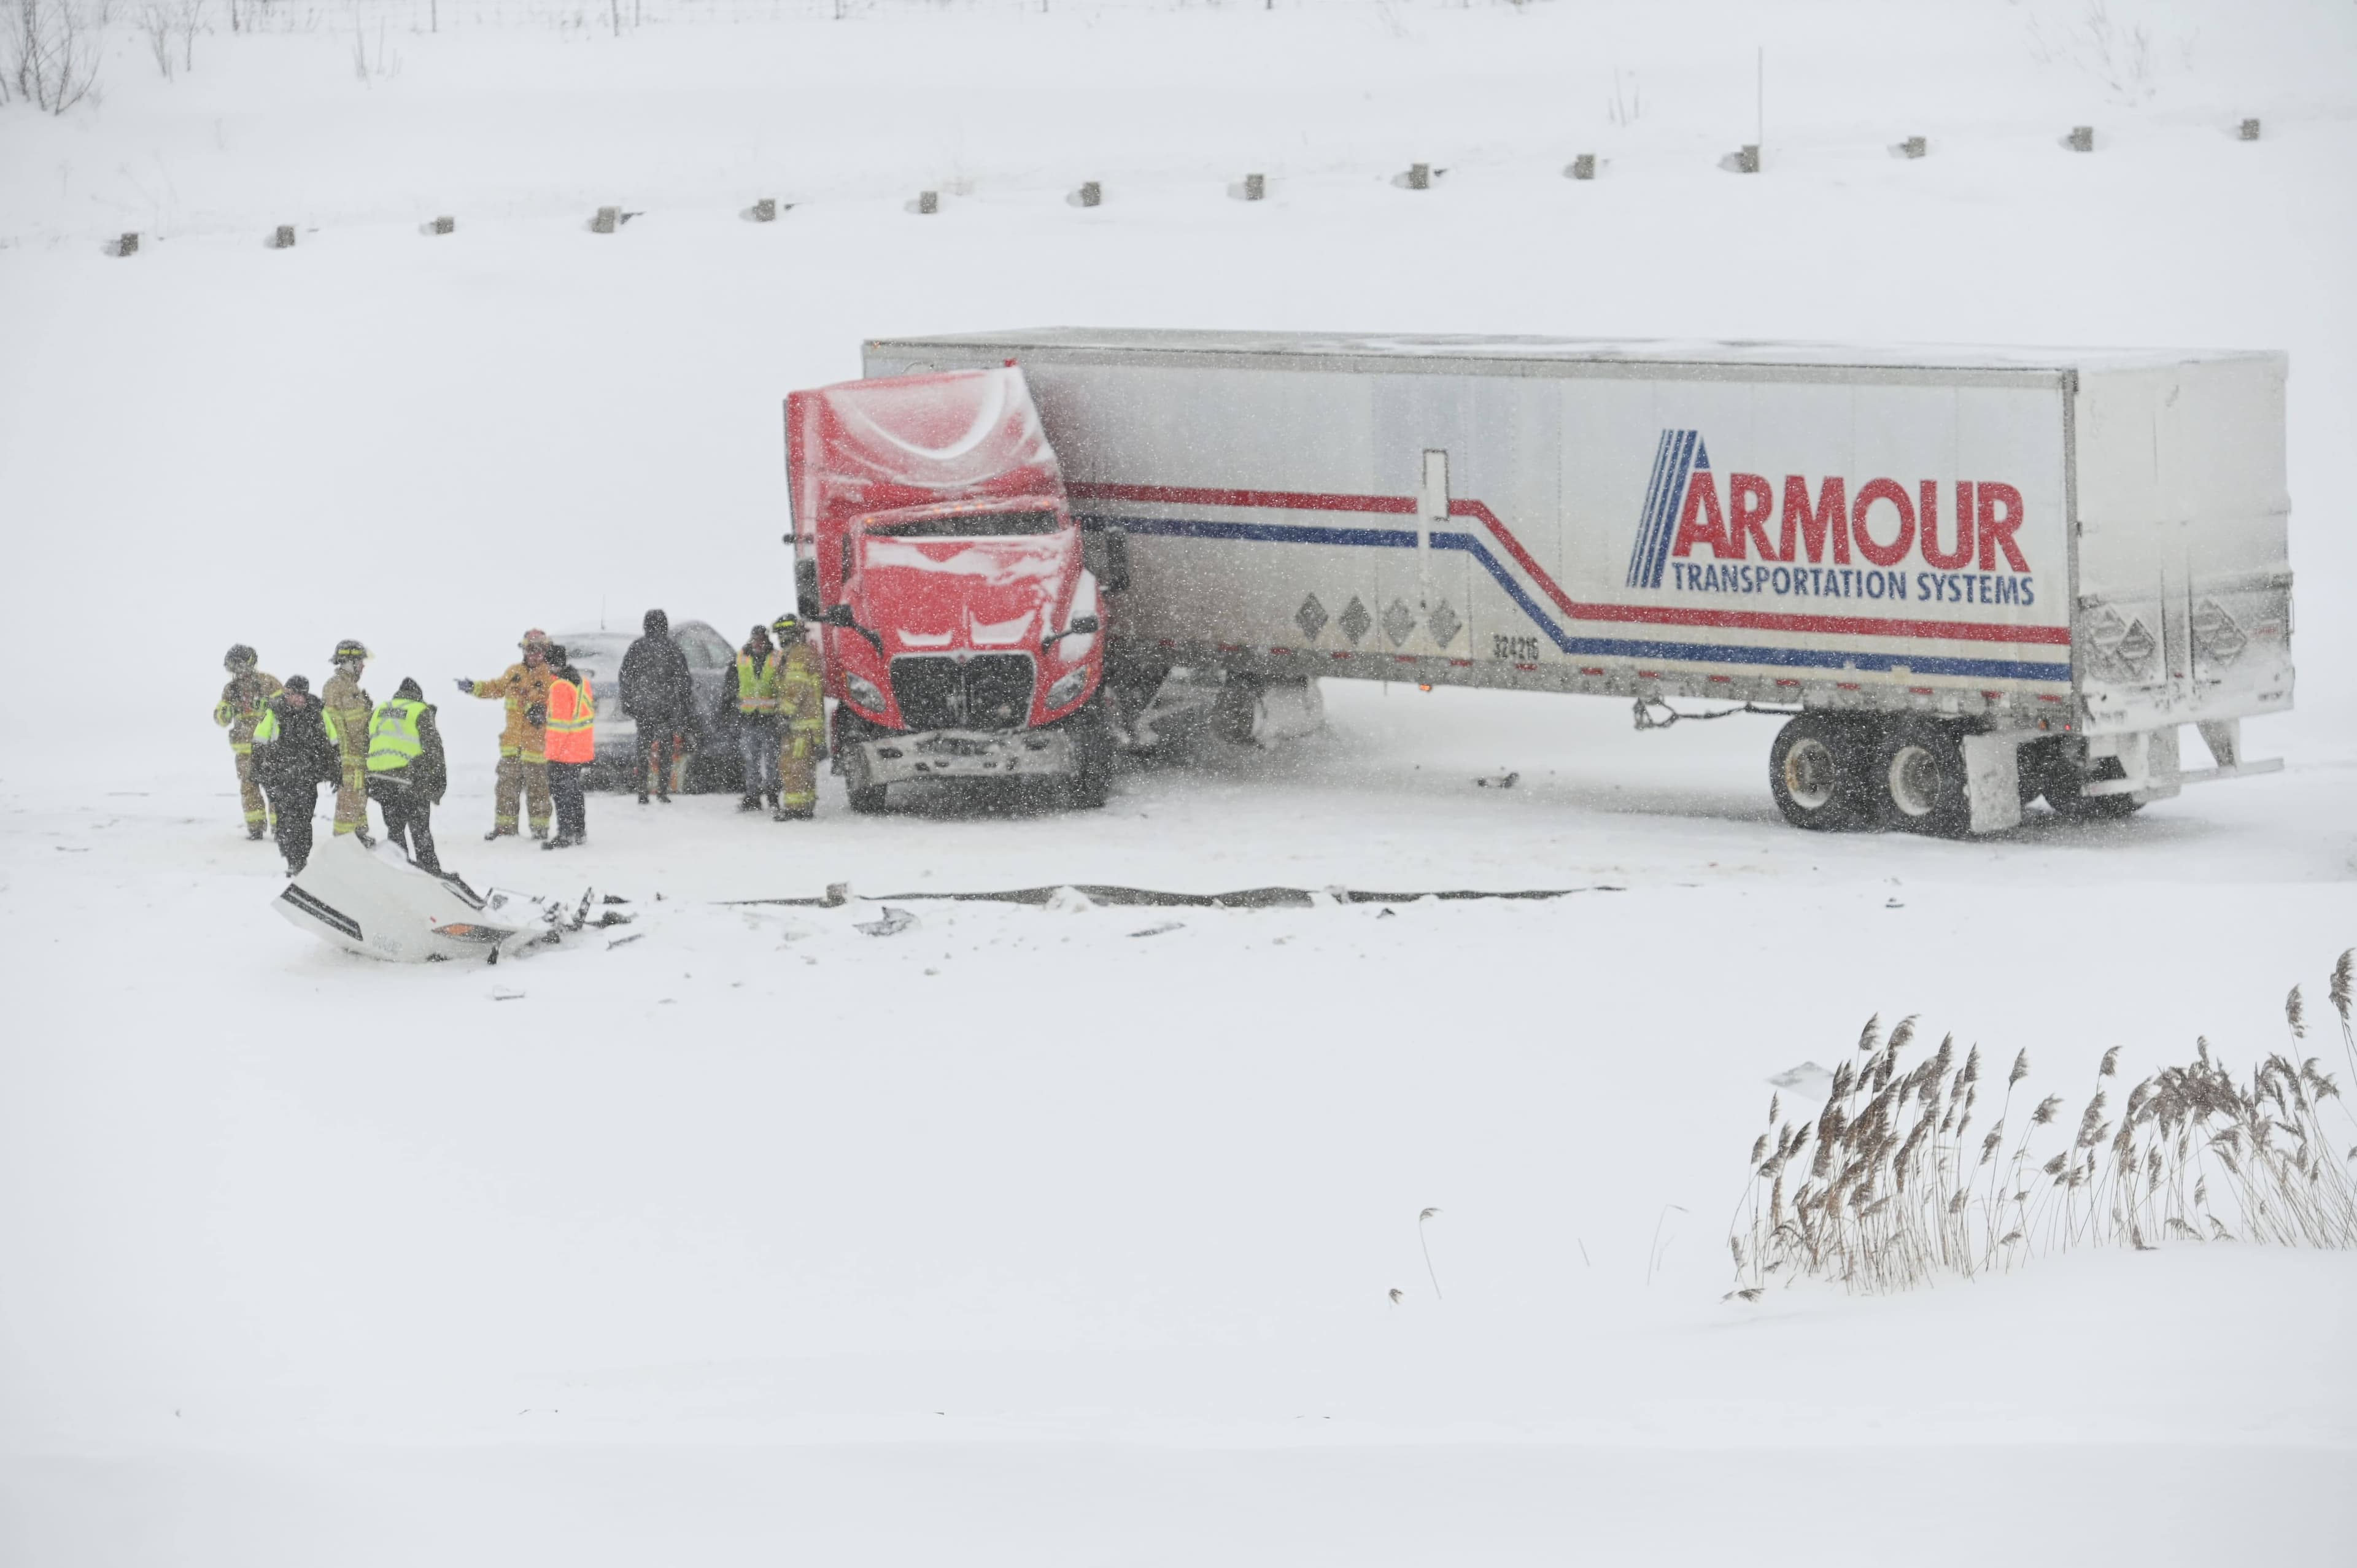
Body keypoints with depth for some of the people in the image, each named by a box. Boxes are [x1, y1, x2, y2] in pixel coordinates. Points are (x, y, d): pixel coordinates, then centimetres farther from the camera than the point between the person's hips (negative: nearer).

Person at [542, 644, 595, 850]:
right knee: (574, 790, 18)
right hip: (583, 749, 9)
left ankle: (565, 835, -7)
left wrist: (554, 752, -16)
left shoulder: (560, 687, -18)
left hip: (565, 751, -9)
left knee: (562, 791, -5)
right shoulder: (582, 681, 10)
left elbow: (560, 723, -20)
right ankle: (580, 833, 25)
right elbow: (591, 710, 18)